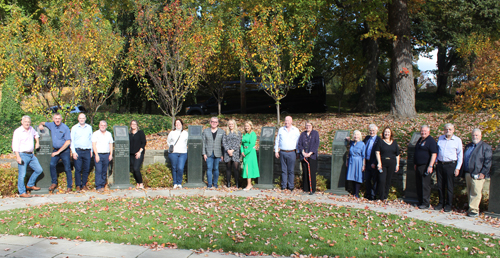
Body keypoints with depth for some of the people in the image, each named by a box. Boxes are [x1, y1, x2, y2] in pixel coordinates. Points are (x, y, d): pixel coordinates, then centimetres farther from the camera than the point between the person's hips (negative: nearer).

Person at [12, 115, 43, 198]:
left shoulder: (31, 129, 12)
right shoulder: (18, 131, -8)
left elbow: (36, 134, 37)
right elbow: (15, 145, -13)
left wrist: (37, 142, 23)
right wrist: (18, 157, -20)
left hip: (31, 155, 7)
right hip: (23, 155, -7)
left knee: (39, 170, 11)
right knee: (22, 174, -6)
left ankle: (30, 185, 27)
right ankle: (22, 192, 0)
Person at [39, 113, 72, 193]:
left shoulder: (65, 128, -10)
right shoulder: (51, 125, 5)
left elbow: (68, 142, -13)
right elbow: (43, 123, 26)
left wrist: (58, 152, -14)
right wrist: (40, 125, 0)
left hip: (64, 150, -4)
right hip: (55, 150, 4)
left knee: (67, 168, -2)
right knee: (52, 164, -17)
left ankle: (69, 186, 7)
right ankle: (54, 183, -5)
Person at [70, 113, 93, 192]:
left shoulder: (89, 127, 11)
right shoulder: (74, 128, 5)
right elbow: (72, 140, 4)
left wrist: (91, 150, 9)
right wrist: (73, 152, -5)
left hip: (87, 151, 2)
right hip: (78, 151, -2)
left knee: (86, 169, 3)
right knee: (78, 169, -3)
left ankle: (84, 185, 13)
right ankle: (78, 185, 5)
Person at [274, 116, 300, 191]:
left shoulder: (296, 130, 6)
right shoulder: (281, 130, 9)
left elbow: (298, 142, 9)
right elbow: (277, 141, 13)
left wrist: (298, 152, 5)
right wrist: (276, 151, 6)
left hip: (291, 153, -1)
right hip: (282, 153, 1)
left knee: (291, 170, 2)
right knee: (283, 170, 4)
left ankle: (290, 186, 10)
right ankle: (283, 185, 12)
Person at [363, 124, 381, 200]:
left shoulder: (379, 140, -10)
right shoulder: (367, 138, 11)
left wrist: (374, 163, -18)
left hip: (373, 164, -6)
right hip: (367, 162, 6)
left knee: (374, 180, 5)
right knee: (367, 179, 12)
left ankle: (373, 196, 14)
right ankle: (368, 194, 24)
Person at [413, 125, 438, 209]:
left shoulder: (431, 140, -9)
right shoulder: (420, 140, 17)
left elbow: (434, 154, -17)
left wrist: (430, 166, -22)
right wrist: (415, 163, 24)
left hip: (426, 166, -8)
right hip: (418, 166, 8)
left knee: (425, 185, -5)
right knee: (418, 184, 11)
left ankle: (426, 203, 1)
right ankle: (420, 201, 20)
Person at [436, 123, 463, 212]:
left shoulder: (457, 140, -1)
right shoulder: (440, 138, 9)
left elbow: (460, 155, 0)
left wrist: (457, 168, -5)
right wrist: (436, 161, 10)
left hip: (450, 165, -4)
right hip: (440, 164, 4)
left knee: (449, 186, 1)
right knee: (440, 185, 8)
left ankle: (448, 205, 10)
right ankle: (441, 203, 19)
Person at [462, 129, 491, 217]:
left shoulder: (485, 147, -1)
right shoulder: (468, 146, 19)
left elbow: (488, 161, -7)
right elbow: (464, 159, 25)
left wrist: (483, 173, -13)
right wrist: (463, 171, 16)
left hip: (477, 174, -6)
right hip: (468, 173, 6)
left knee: (476, 192, -8)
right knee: (469, 192, 10)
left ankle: (474, 210, -5)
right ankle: (471, 207, 17)